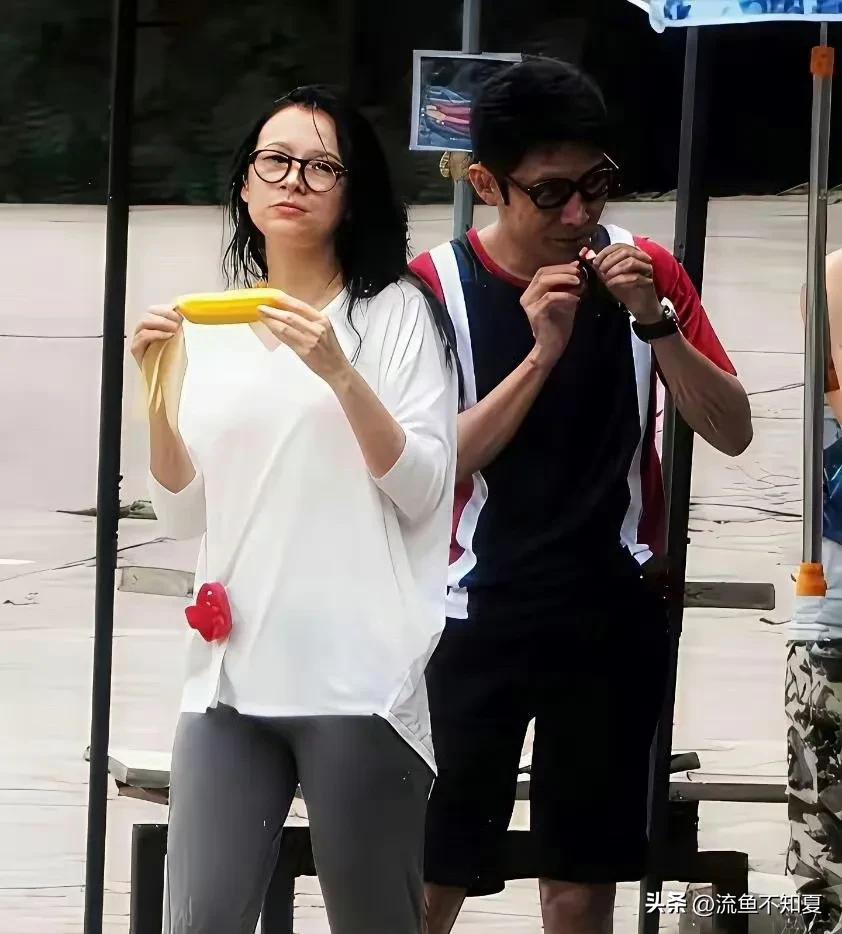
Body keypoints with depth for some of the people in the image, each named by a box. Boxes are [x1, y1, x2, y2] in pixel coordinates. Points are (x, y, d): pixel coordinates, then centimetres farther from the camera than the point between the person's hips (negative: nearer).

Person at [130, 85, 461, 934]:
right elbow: (186, 516, 11)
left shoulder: (397, 312, 3)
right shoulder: (211, 329, 14)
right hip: (230, 673, 4)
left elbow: (422, 491, -5)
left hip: (358, 678, -3)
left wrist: (340, 373, -17)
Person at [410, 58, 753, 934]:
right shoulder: (437, 287, -7)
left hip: (615, 619, 2)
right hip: (478, 620, -2)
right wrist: (542, 352, -24)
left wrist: (654, 320, -18)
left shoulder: (644, 271, 1)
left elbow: (732, 431, -3)